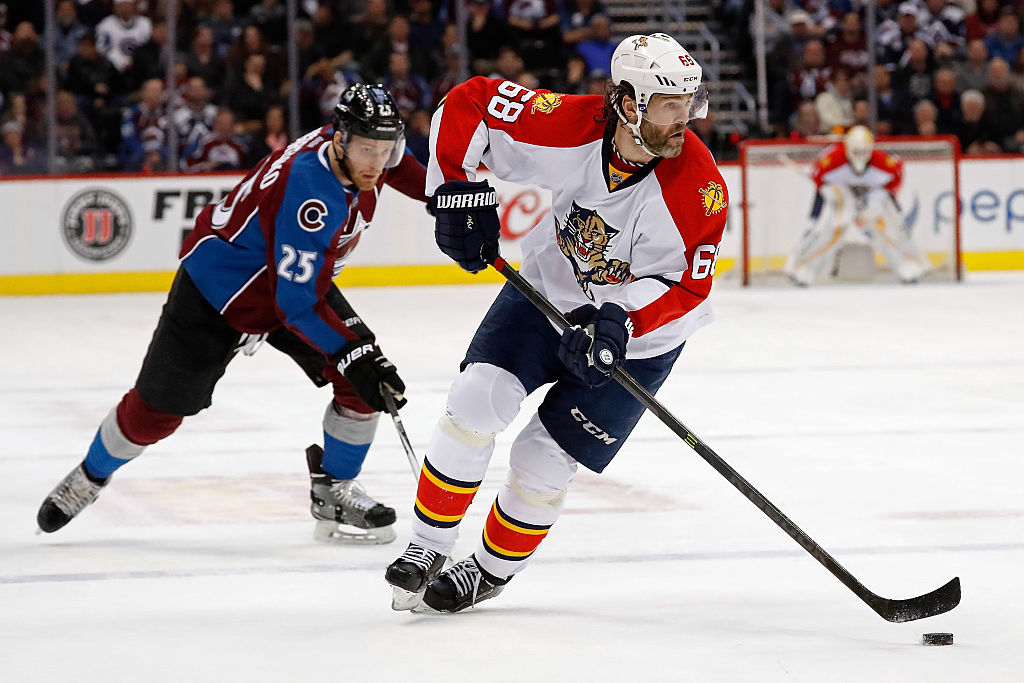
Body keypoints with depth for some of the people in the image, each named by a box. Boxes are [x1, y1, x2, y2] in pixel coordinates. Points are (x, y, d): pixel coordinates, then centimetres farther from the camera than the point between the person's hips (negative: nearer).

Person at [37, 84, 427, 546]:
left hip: (298, 278, 7)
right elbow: (296, 303, -36)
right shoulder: (312, 192, -39)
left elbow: (394, 164, 15)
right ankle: (91, 476, 32)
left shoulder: (354, 144, -15)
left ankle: (334, 494, 7)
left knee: (366, 382, -10)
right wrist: (351, 355, -39)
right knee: (155, 412, 3)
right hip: (217, 287, -7)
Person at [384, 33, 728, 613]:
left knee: (544, 459, -2)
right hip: (549, 291, 2)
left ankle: (492, 570, 25)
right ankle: (428, 549, 1)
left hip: (638, 334, -2)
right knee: (478, 400, -16)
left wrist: (618, 321, -37)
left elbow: (685, 284, -22)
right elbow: (468, 103, -15)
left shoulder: (700, 188, -28)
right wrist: (458, 191, -23)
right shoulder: (571, 126, -25)